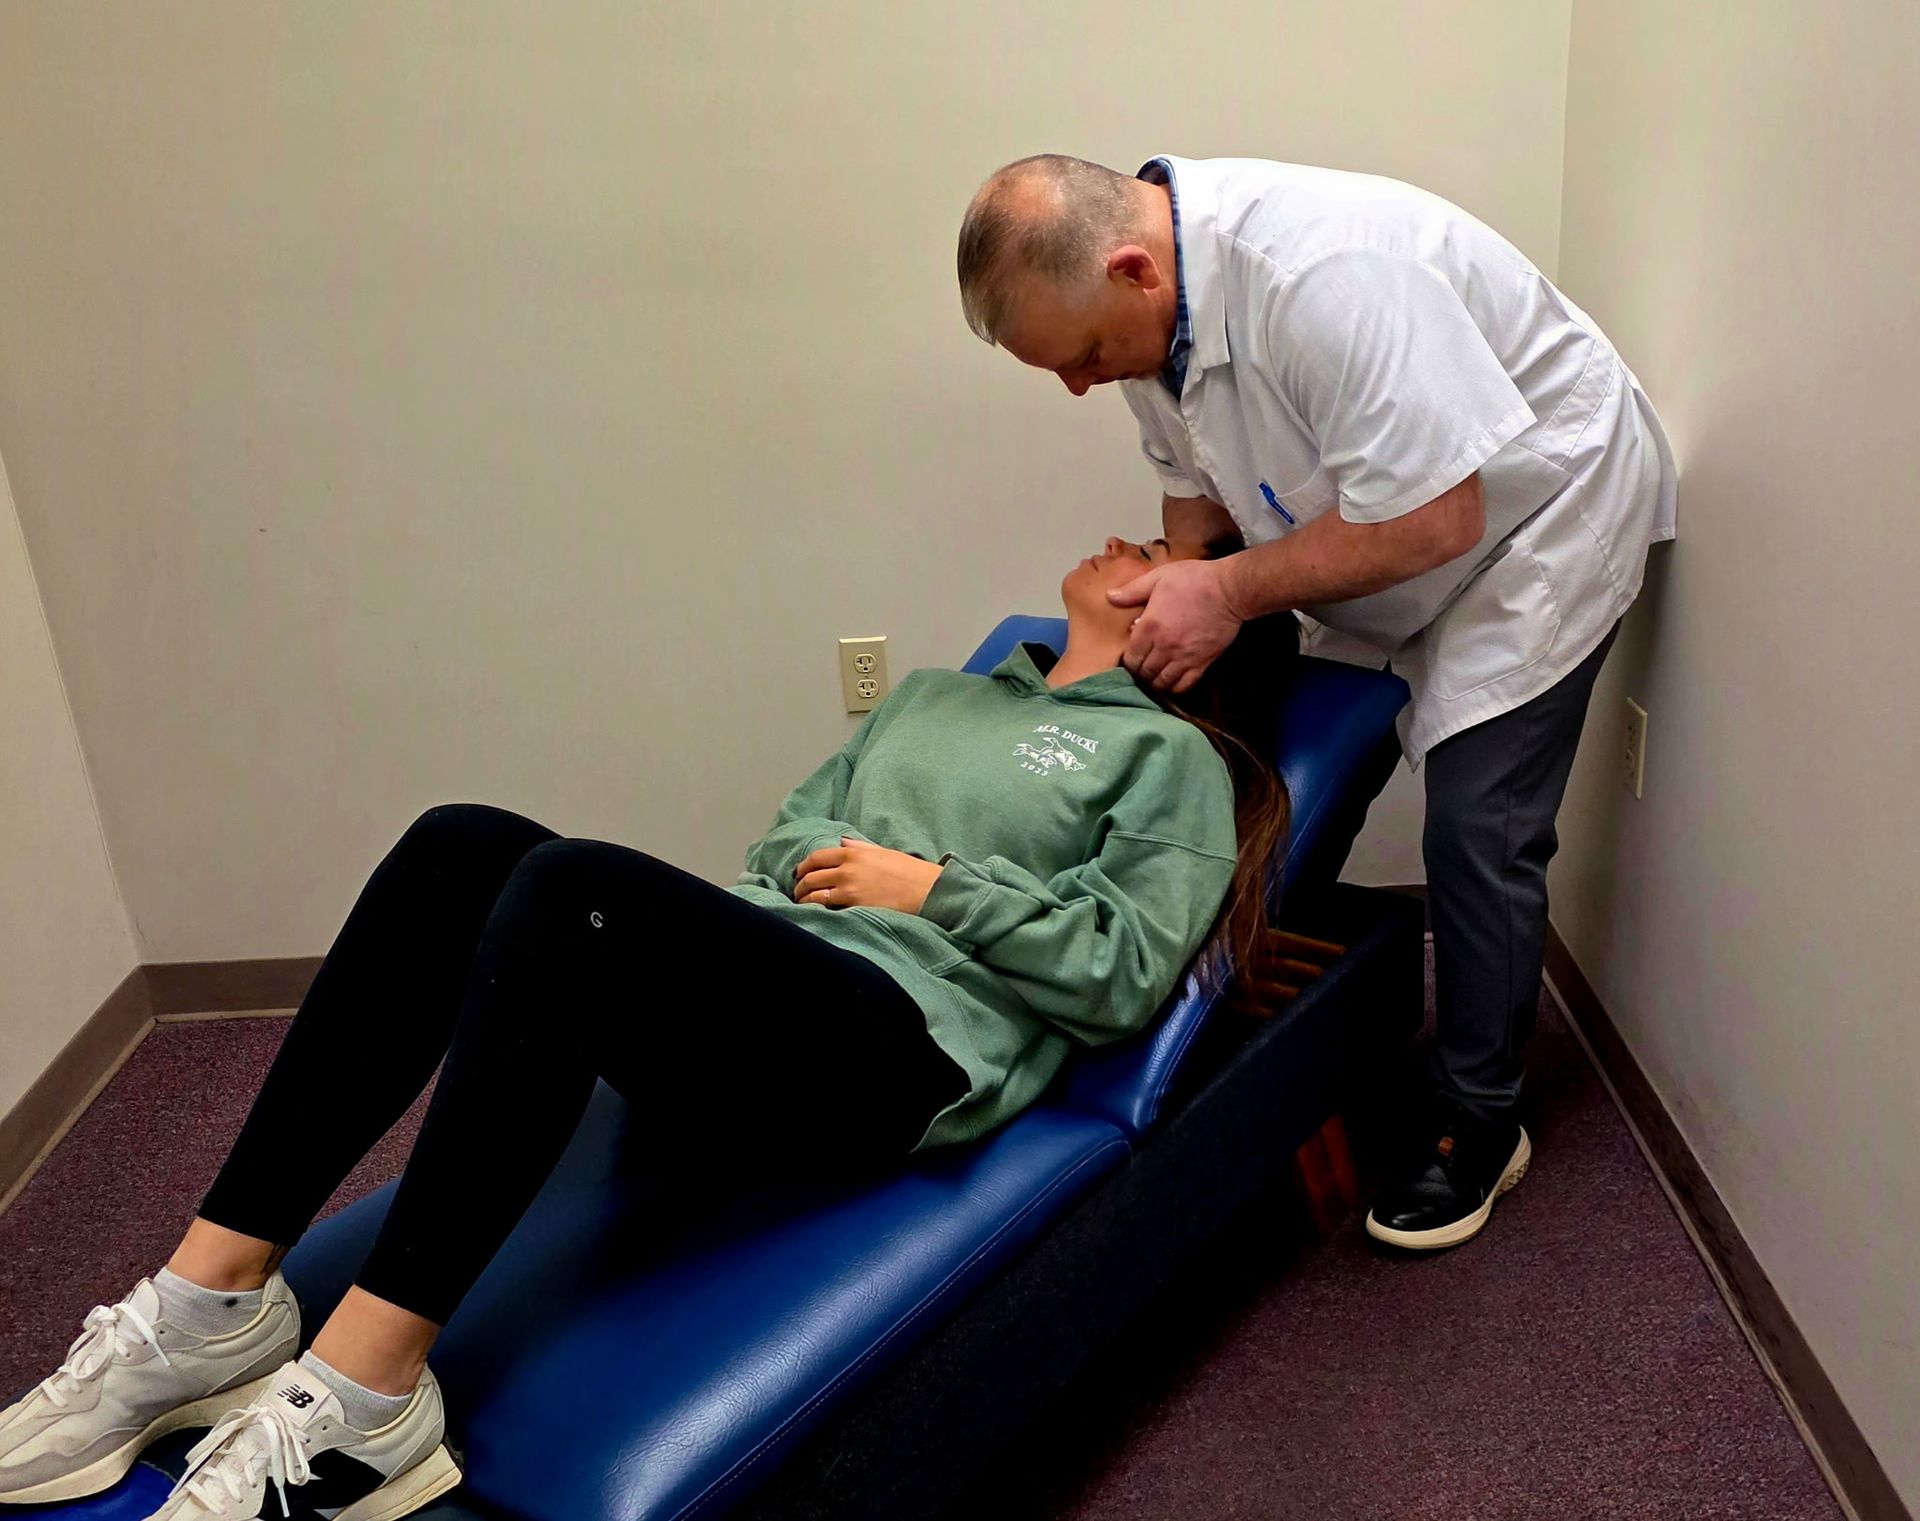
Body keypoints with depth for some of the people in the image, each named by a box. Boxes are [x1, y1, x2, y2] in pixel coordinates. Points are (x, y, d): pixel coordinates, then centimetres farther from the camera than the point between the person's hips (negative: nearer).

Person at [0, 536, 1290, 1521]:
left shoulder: (1168, 755, 13)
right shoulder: (933, 696, 31)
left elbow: (1125, 973, 1)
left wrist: (937, 886, -4)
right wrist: (802, 864, 5)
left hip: (913, 1044, -6)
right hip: (756, 999, 6)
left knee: (573, 884, -31)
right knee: (464, 847, -19)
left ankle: (353, 1406, -29)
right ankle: (211, 1302, -18)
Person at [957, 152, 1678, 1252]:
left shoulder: (1322, 274, -38)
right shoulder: (1149, 294, -10)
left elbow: (1434, 518, -35)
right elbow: (1196, 479, 4)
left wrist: (1230, 592, -29)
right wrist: (1175, 607, -11)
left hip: (1537, 512, -8)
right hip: (1379, 525, 8)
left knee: (1477, 831, -9)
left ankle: (1479, 1124, 9)